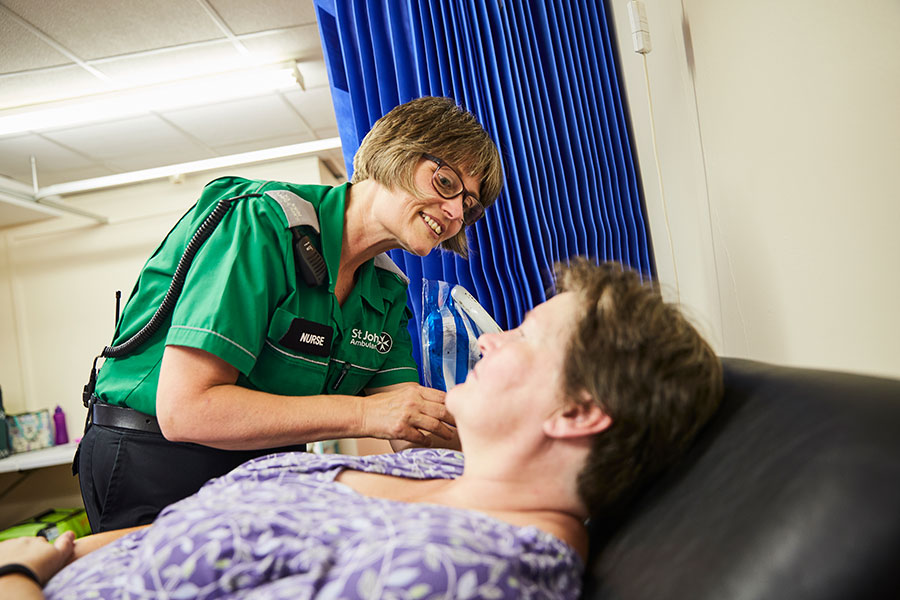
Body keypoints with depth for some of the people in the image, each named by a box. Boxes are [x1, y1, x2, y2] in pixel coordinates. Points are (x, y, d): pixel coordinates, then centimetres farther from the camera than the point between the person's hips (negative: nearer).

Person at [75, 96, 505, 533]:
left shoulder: (388, 292, 4)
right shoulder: (264, 222, -18)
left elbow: (412, 432, -1)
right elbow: (183, 409, -25)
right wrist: (363, 414, -26)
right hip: (154, 470, -5)